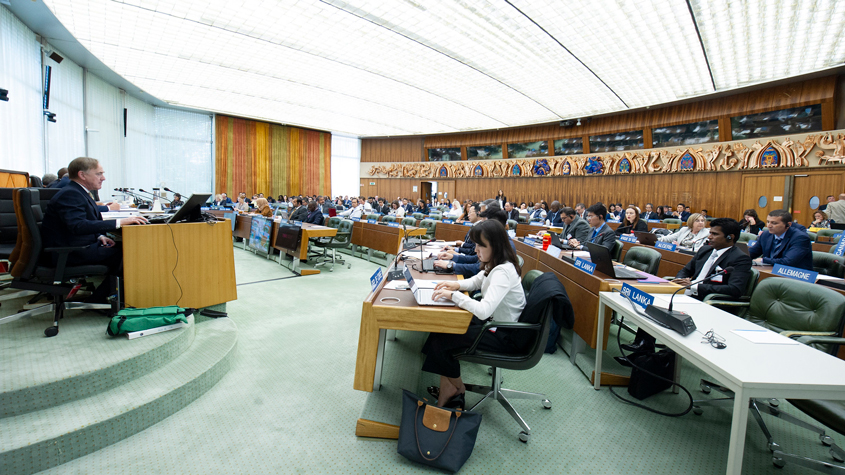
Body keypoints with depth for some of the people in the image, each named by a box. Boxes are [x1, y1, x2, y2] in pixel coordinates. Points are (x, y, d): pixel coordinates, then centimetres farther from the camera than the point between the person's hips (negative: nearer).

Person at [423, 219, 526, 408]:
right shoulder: (494, 265, 1)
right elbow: (476, 281, 17)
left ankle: (457, 388, 17)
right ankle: (449, 388, 9)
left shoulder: (503, 272, -28)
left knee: (441, 341, -11)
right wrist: (456, 284, -3)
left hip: (505, 336, -10)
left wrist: (453, 295, -29)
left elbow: (484, 311, -38)